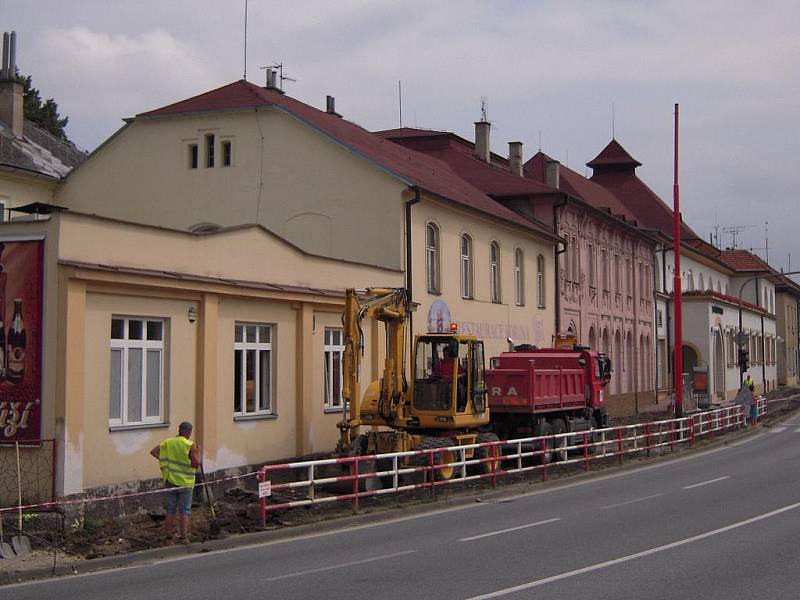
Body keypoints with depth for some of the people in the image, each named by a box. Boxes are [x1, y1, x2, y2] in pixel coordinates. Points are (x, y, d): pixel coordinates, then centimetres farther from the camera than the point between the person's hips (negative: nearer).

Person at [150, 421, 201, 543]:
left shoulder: (168, 442, 2)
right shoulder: (191, 446, -12)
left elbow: (153, 451, 2)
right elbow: (196, 464, -15)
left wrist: (165, 460, 6)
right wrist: (198, 452, 1)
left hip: (170, 481, 4)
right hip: (185, 483, -4)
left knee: (170, 511, 11)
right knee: (184, 512, 4)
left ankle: (169, 537, 13)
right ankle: (184, 538, 2)